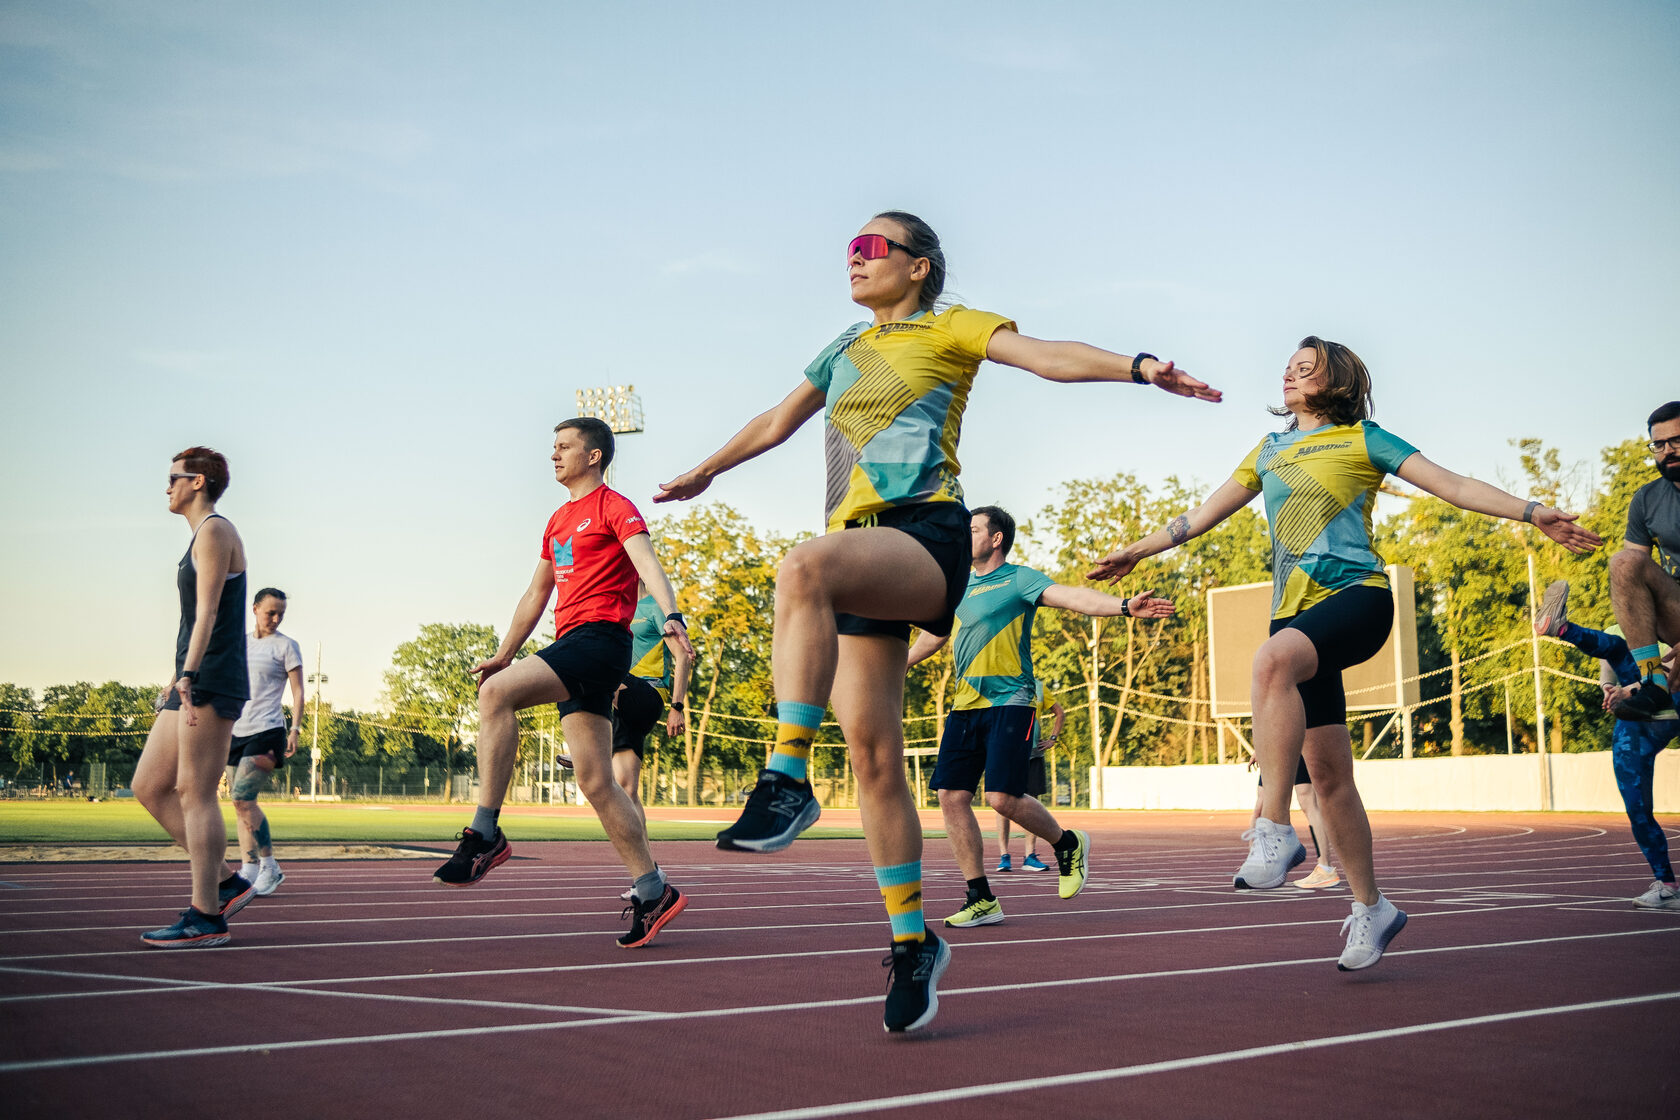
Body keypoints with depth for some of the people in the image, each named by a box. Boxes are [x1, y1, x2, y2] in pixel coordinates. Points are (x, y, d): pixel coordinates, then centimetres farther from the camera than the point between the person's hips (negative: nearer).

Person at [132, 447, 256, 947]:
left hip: (212, 681, -10)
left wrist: (189, 676, -26)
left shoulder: (215, 530, -7)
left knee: (195, 794, -10)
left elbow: (207, 611, -18)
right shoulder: (205, 536, 23)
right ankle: (226, 880, 10)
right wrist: (179, 681, 26)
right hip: (192, 683, 10)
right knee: (148, 787, 8)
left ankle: (205, 917, -7)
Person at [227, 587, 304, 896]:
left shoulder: (286, 646, 1)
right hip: (237, 732, 6)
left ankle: (269, 866, -7)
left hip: (267, 732, -6)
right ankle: (250, 869, 7)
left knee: (242, 797, -16)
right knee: (239, 802, 3)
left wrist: (295, 730, -12)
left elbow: (298, 691, -2)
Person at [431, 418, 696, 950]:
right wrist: (504, 654, 27)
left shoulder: (614, 507, 0)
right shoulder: (558, 522, 26)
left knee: (497, 693, -26)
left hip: (600, 638, -9)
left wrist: (671, 616, -33)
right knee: (595, 781, 2)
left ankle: (485, 835, -22)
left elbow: (648, 564, -16)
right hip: (571, 647, 9)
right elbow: (535, 595, 32)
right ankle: (653, 892, 5)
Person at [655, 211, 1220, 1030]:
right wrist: (704, 473, 51)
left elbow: (1047, 356, -9)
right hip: (857, 551, 7)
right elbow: (774, 424, 39)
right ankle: (912, 941, 7)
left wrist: (1138, 368, -26)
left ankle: (786, 780, -38)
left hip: (926, 534, -6)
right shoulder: (845, 350, 25)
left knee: (803, 569, -39)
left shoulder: (948, 328, 6)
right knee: (870, 747, -1)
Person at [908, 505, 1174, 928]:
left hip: (1009, 703, -7)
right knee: (952, 797, -3)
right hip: (965, 706, 7)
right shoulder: (959, 588, 18)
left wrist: (1125, 606, -32)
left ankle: (1067, 844, 14)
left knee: (1003, 798, -16)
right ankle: (981, 900, 6)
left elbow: (1072, 597, -17)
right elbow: (933, 635, 33)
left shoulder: (1018, 579, -2)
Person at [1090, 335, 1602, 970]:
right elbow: (1209, 511, 29)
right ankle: (1370, 908, 12)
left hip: (1356, 594, -6)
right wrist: (1139, 550, 29)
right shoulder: (1270, 450, 22)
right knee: (1326, 768, 1)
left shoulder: (1363, 439, 7)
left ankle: (1275, 832, -36)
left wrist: (1531, 512, -7)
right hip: (1297, 609, 6)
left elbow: (1450, 484, 3)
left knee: (1273, 659, -37)